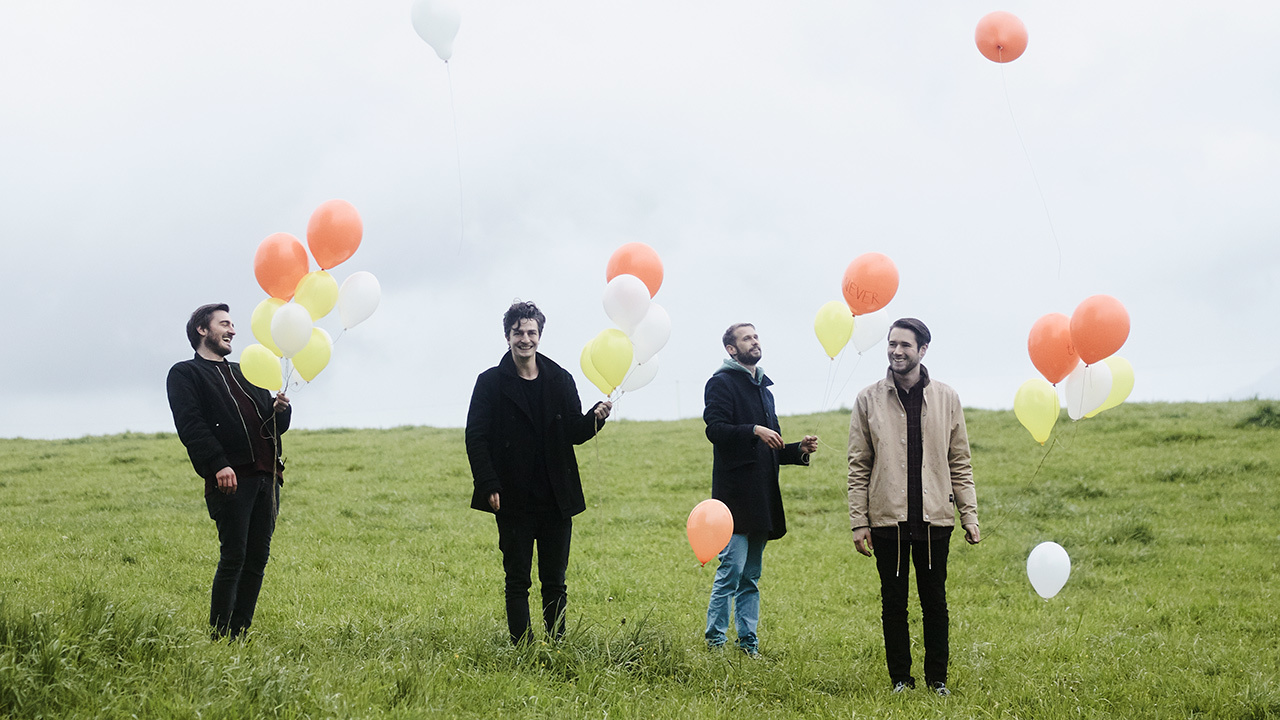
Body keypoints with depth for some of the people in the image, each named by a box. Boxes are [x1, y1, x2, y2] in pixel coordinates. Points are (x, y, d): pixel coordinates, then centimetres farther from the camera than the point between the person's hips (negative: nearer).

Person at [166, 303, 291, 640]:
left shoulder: (245, 373, 29)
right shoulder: (185, 374, 7)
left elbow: (275, 426, 29)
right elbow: (190, 425, -8)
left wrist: (281, 410, 5)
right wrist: (218, 464, -21)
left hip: (266, 475, 7)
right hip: (230, 477, -7)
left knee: (258, 557, 3)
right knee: (233, 557, -11)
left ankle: (240, 634, 8)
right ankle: (220, 637, -6)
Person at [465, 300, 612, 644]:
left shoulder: (560, 380, 8)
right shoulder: (491, 382, 1)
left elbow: (575, 434, 9)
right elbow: (476, 438, -3)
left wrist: (595, 417, -13)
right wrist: (489, 486, -13)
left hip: (556, 500, 2)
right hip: (514, 501, -2)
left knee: (555, 583, 6)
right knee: (517, 581, 1)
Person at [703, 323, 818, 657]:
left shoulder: (764, 390, 24)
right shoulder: (722, 383, -2)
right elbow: (715, 429, -17)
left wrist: (799, 450, 10)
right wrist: (753, 430, -28)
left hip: (762, 498, 8)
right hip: (735, 494, -8)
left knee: (751, 576, 10)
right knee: (732, 570, -12)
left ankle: (748, 642, 12)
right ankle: (715, 641, -7)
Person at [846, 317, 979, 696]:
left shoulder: (946, 398, 5)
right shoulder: (869, 399, 2)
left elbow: (960, 463, 7)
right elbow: (858, 467, 2)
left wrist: (969, 515, 0)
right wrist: (859, 521, -4)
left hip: (934, 519, 1)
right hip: (887, 519, 0)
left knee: (934, 602, 7)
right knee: (893, 603, 6)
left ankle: (938, 679, 17)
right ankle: (900, 679, 15)